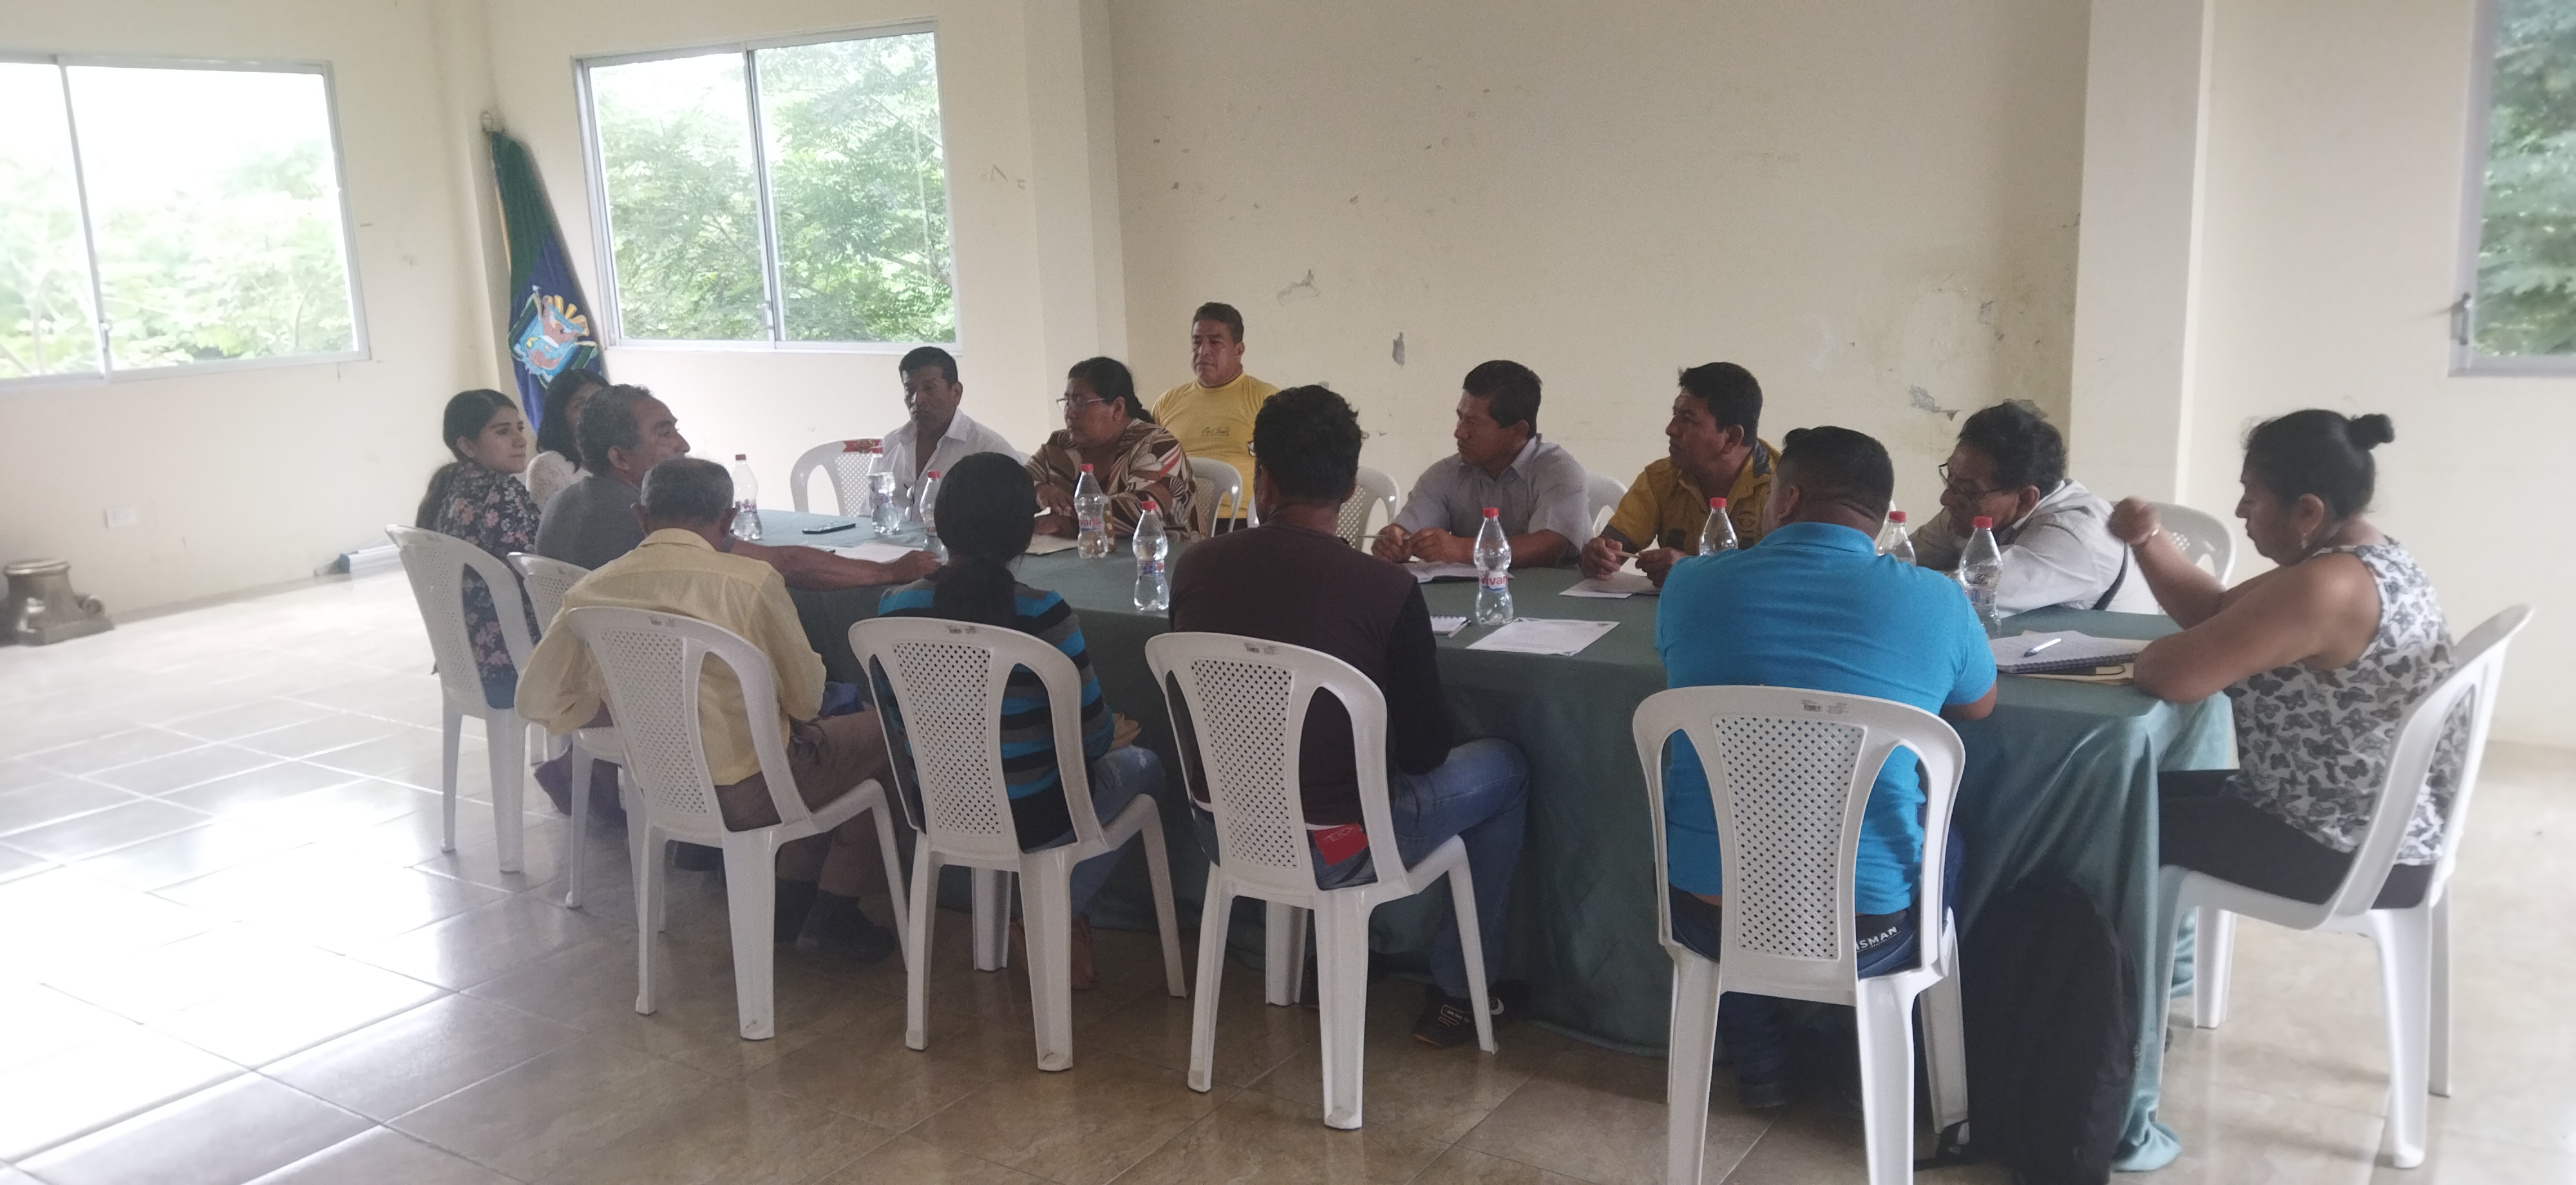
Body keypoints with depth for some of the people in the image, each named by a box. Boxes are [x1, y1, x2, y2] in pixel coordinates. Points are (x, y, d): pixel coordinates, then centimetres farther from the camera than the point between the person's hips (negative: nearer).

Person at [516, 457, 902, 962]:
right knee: (876, 732, 19)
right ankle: (836, 915, 21)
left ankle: (791, 899, 28)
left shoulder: (590, 592, -5)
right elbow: (806, 699, -11)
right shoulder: (751, 580, -19)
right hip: (746, 796, -6)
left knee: (814, 738, 30)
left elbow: (538, 700, 1)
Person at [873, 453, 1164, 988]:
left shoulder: (895, 608, -10)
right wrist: (1110, 739, 9)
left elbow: (900, 728, 2)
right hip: (1032, 822, -5)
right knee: (1144, 764, 27)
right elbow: (1091, 737, -15)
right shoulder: (1040, 612, -23)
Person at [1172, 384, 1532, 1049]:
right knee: (1505, 768, 18)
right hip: (1334, 852, -4)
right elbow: (1424, 750, -12)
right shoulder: (1387, 591, -21)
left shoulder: (1194, 567, -9)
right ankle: (1457, 997, 24)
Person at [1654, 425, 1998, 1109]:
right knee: (1945, 846, 32)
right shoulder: (1935, 603, -8)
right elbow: (1980, 709, 14)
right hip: (1861, 935, -1)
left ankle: (1759, 1065, 41)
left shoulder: (1690, 583, -5)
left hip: (1703, 919, 1)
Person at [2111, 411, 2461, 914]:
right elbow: (2217, 614, 14)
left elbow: (2174, 674, -30)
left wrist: (2144, 656, -8)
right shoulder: (2371, 563, 6)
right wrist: (2149, 538, 0)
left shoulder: (2326, 588, -28)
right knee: (2158, 792, 20)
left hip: (2350, 853, -10)